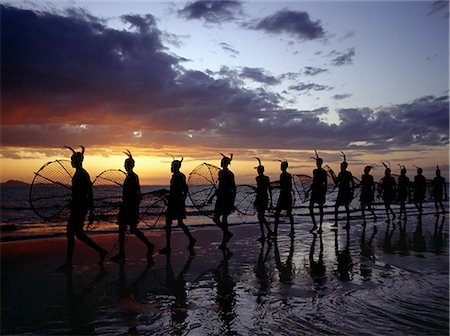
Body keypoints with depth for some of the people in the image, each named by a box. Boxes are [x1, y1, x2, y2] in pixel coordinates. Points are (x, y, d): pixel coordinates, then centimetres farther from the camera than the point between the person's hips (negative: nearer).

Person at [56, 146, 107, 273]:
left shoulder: (82, 174, -15)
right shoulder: (79, 174, 15)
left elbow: (89, 194, -18)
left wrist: (91, 213, -20)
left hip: (79, 208, -10)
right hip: (77, 207, 10)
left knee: (70, 234, -4)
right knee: (79, 234, 12)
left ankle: (68, 264, 4)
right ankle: (101, 251, 17)